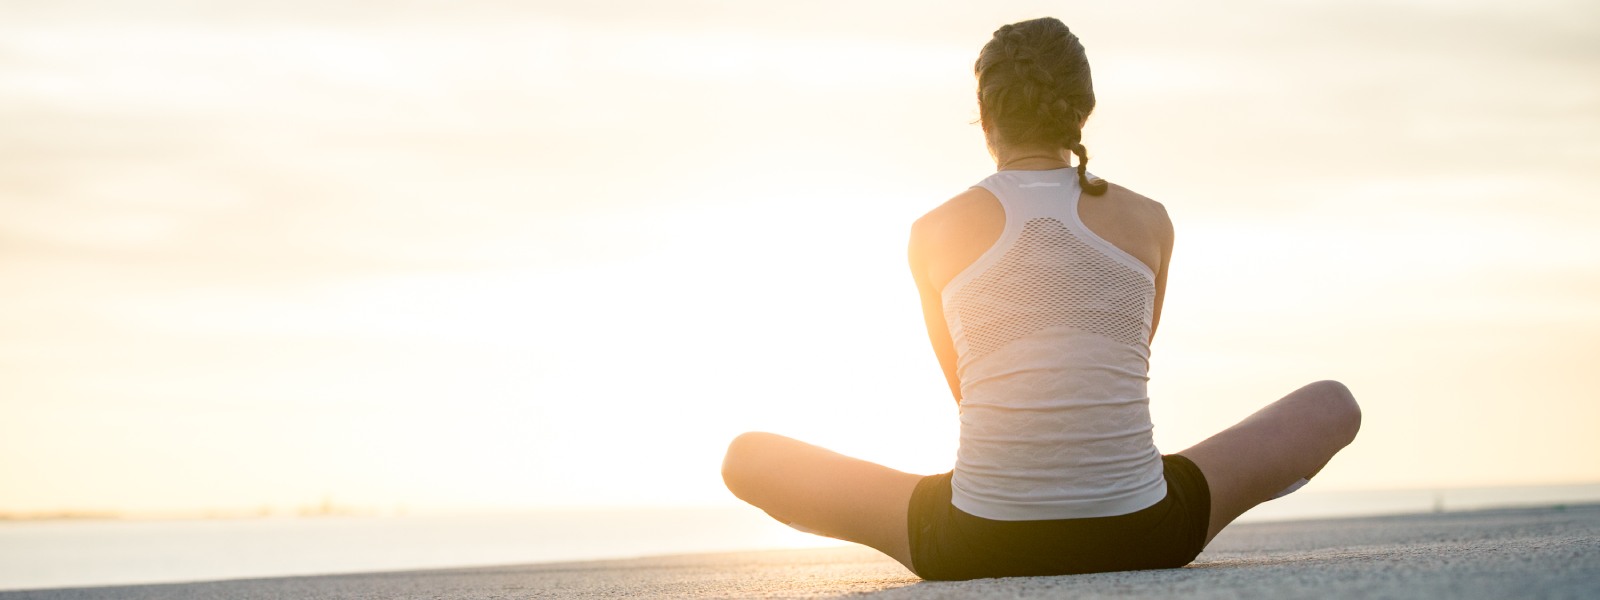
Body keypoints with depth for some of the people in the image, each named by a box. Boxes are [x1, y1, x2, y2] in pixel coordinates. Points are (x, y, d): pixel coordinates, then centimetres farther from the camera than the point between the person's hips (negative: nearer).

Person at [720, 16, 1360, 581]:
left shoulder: (935, 232, 4)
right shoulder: (1149, 221, 7)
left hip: (980, 542, -1)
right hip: (1140, 537, 2)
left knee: (746, 456, 16)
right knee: (1333, 405, 23)